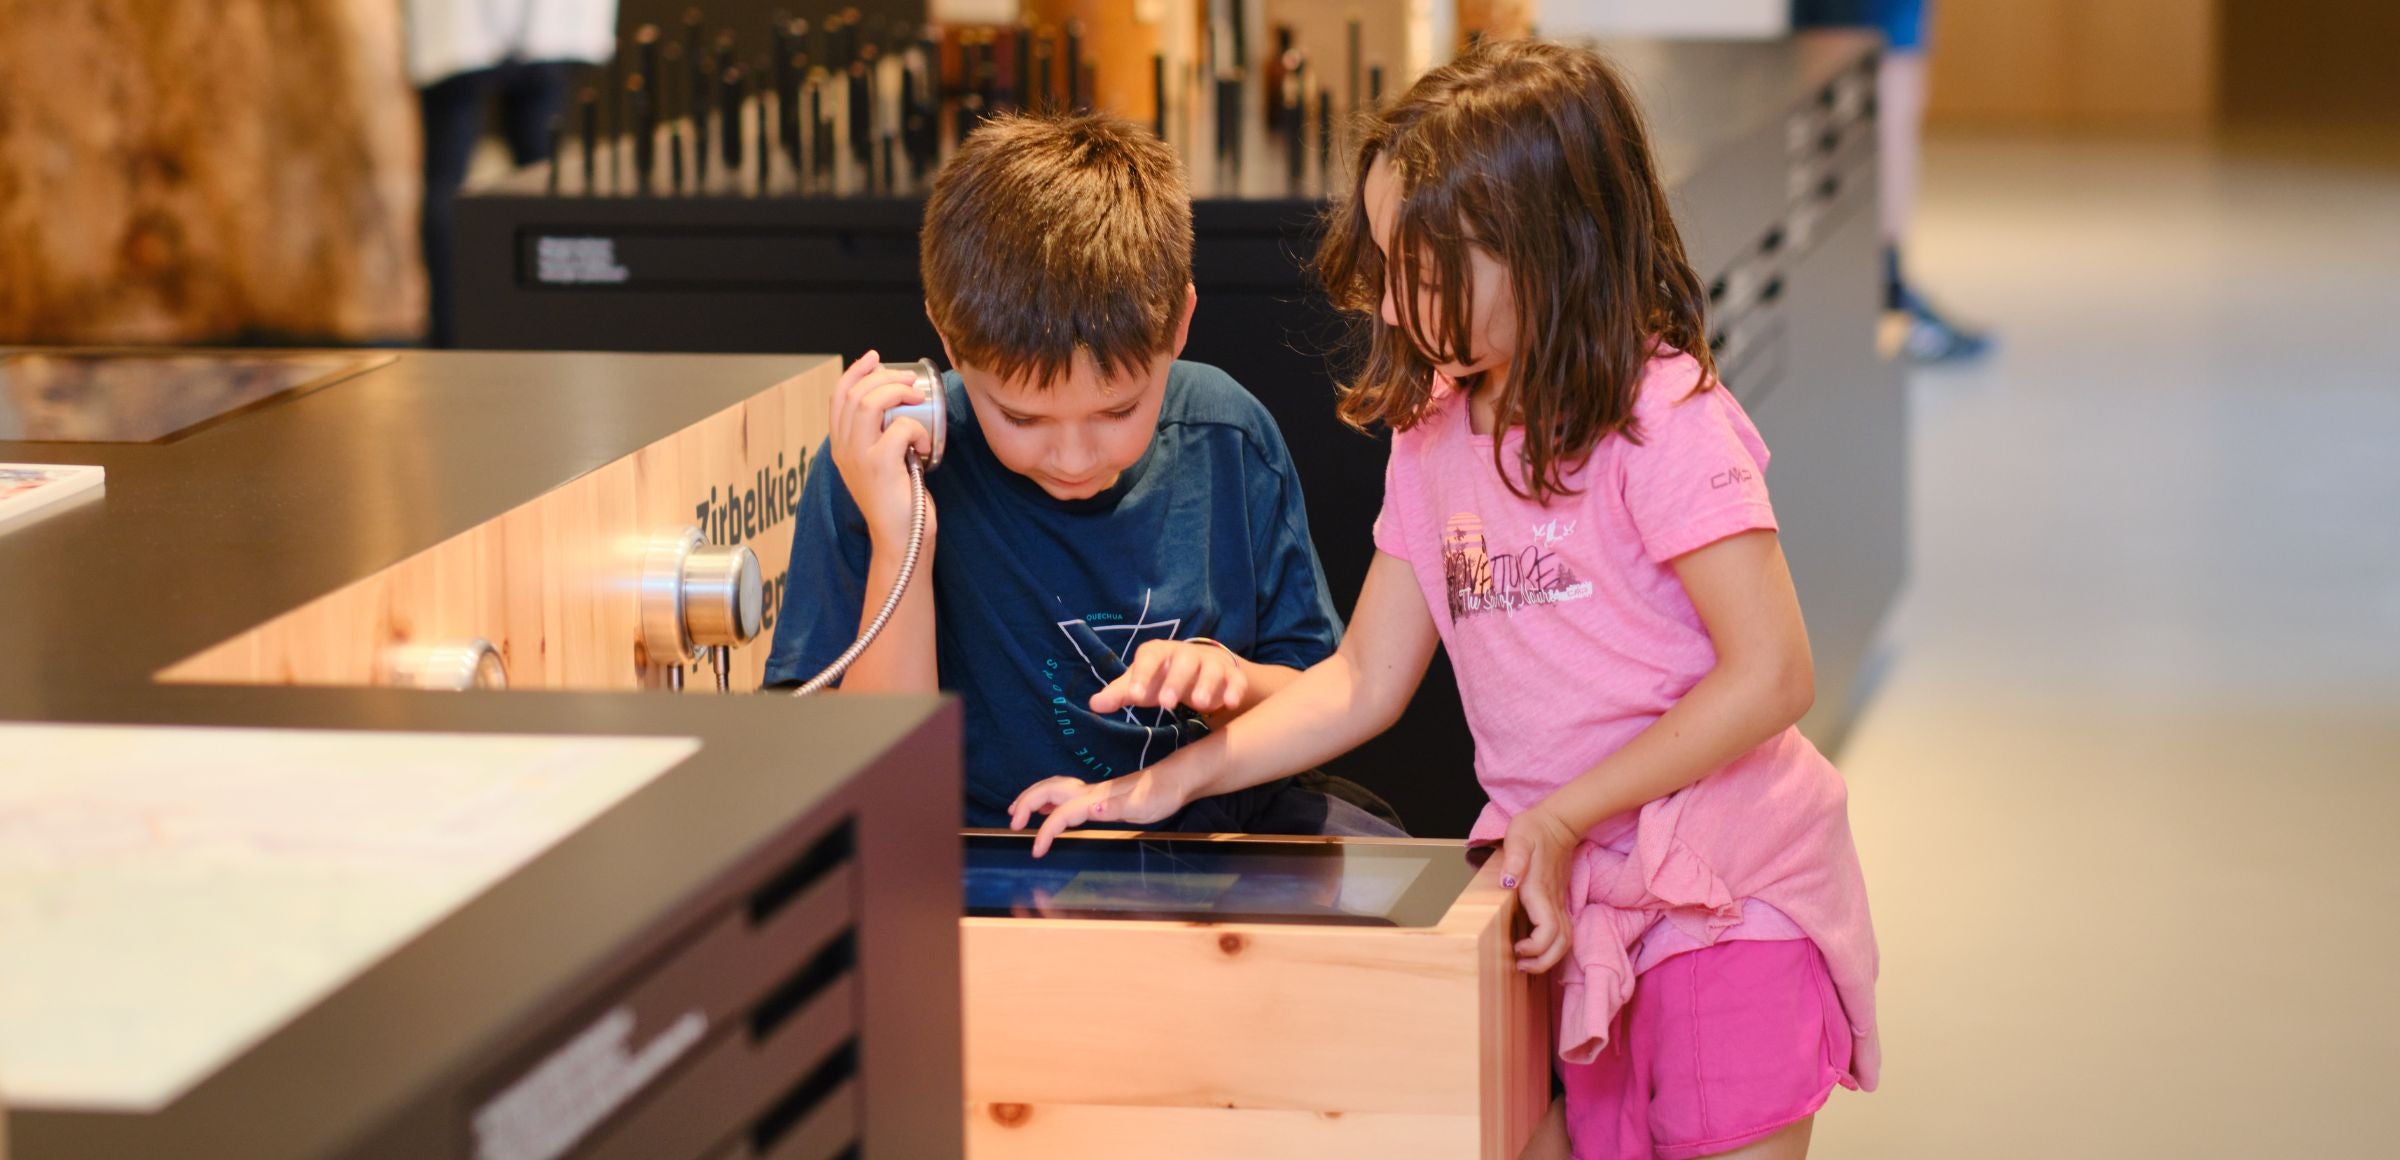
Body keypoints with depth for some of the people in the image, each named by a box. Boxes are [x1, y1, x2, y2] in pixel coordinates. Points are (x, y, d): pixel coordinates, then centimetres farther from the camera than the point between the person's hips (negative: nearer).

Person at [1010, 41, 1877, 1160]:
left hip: (1730, 894, -6)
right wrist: (1161, 785, 2)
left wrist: (1562, 816, -16)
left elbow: (1771, 674, -17)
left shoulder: (1666, 421, -15)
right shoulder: (1435, 434, 7)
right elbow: (1364, 680, 11)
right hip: (1576, 891, 7)